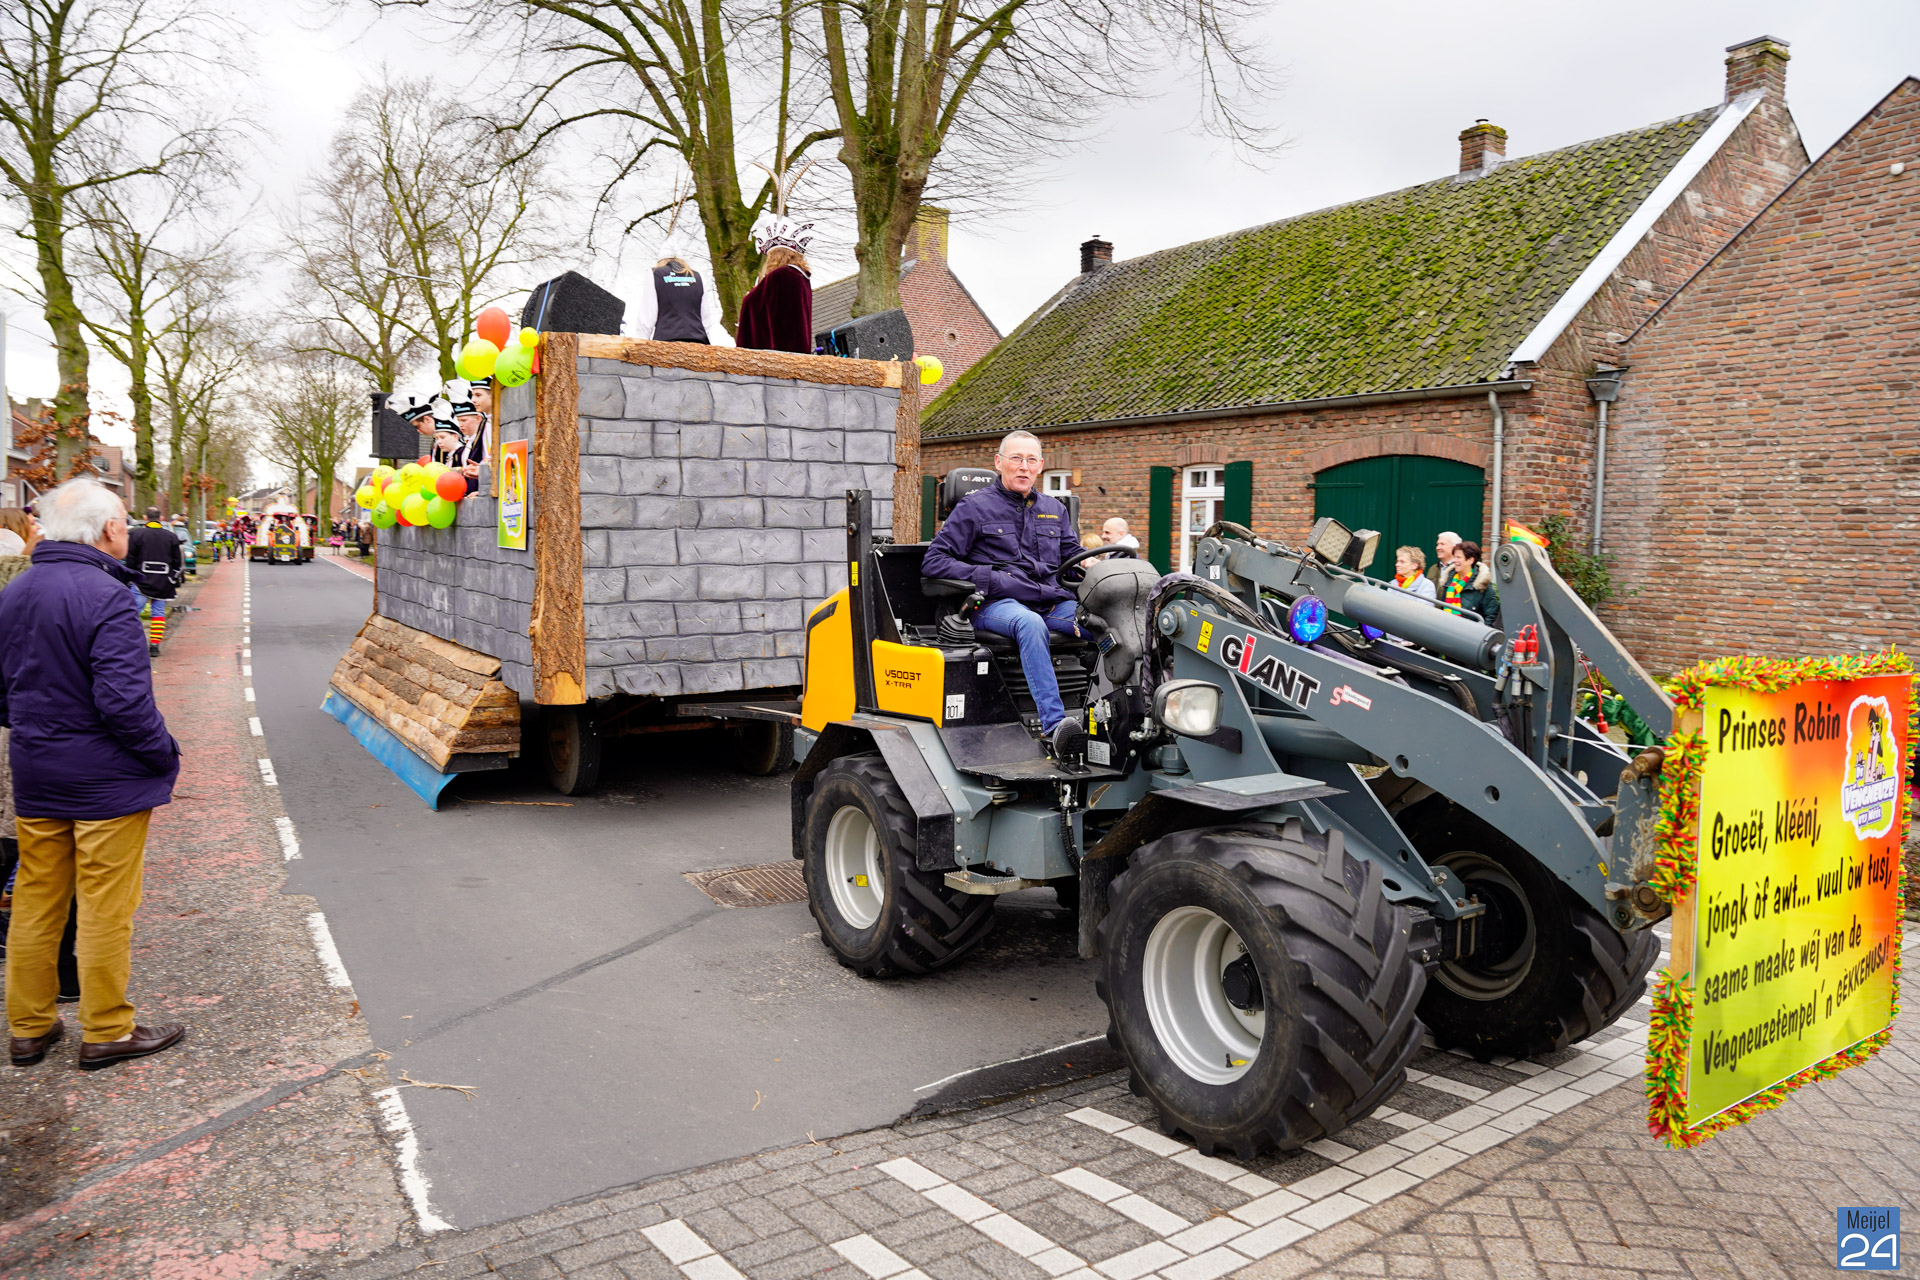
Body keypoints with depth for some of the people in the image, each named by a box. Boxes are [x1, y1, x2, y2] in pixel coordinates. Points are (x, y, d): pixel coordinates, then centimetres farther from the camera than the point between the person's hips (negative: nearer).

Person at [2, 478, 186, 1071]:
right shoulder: (105, 598, -20)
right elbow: (125, 701, -24)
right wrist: (164, 754, -11)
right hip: (107, 782, -8)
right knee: (106, 909, 3)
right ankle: (107, 1033, 13)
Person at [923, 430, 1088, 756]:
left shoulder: (1054, 509, 24)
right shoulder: (975, 507, 9)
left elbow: (1072, 554, 30)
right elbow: (934, 561, 3)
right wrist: (988, 578, -9)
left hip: (1051, 601, 4)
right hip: (996, 605, -4)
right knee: (1030, 623, -40)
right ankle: (1054, 724, -51)